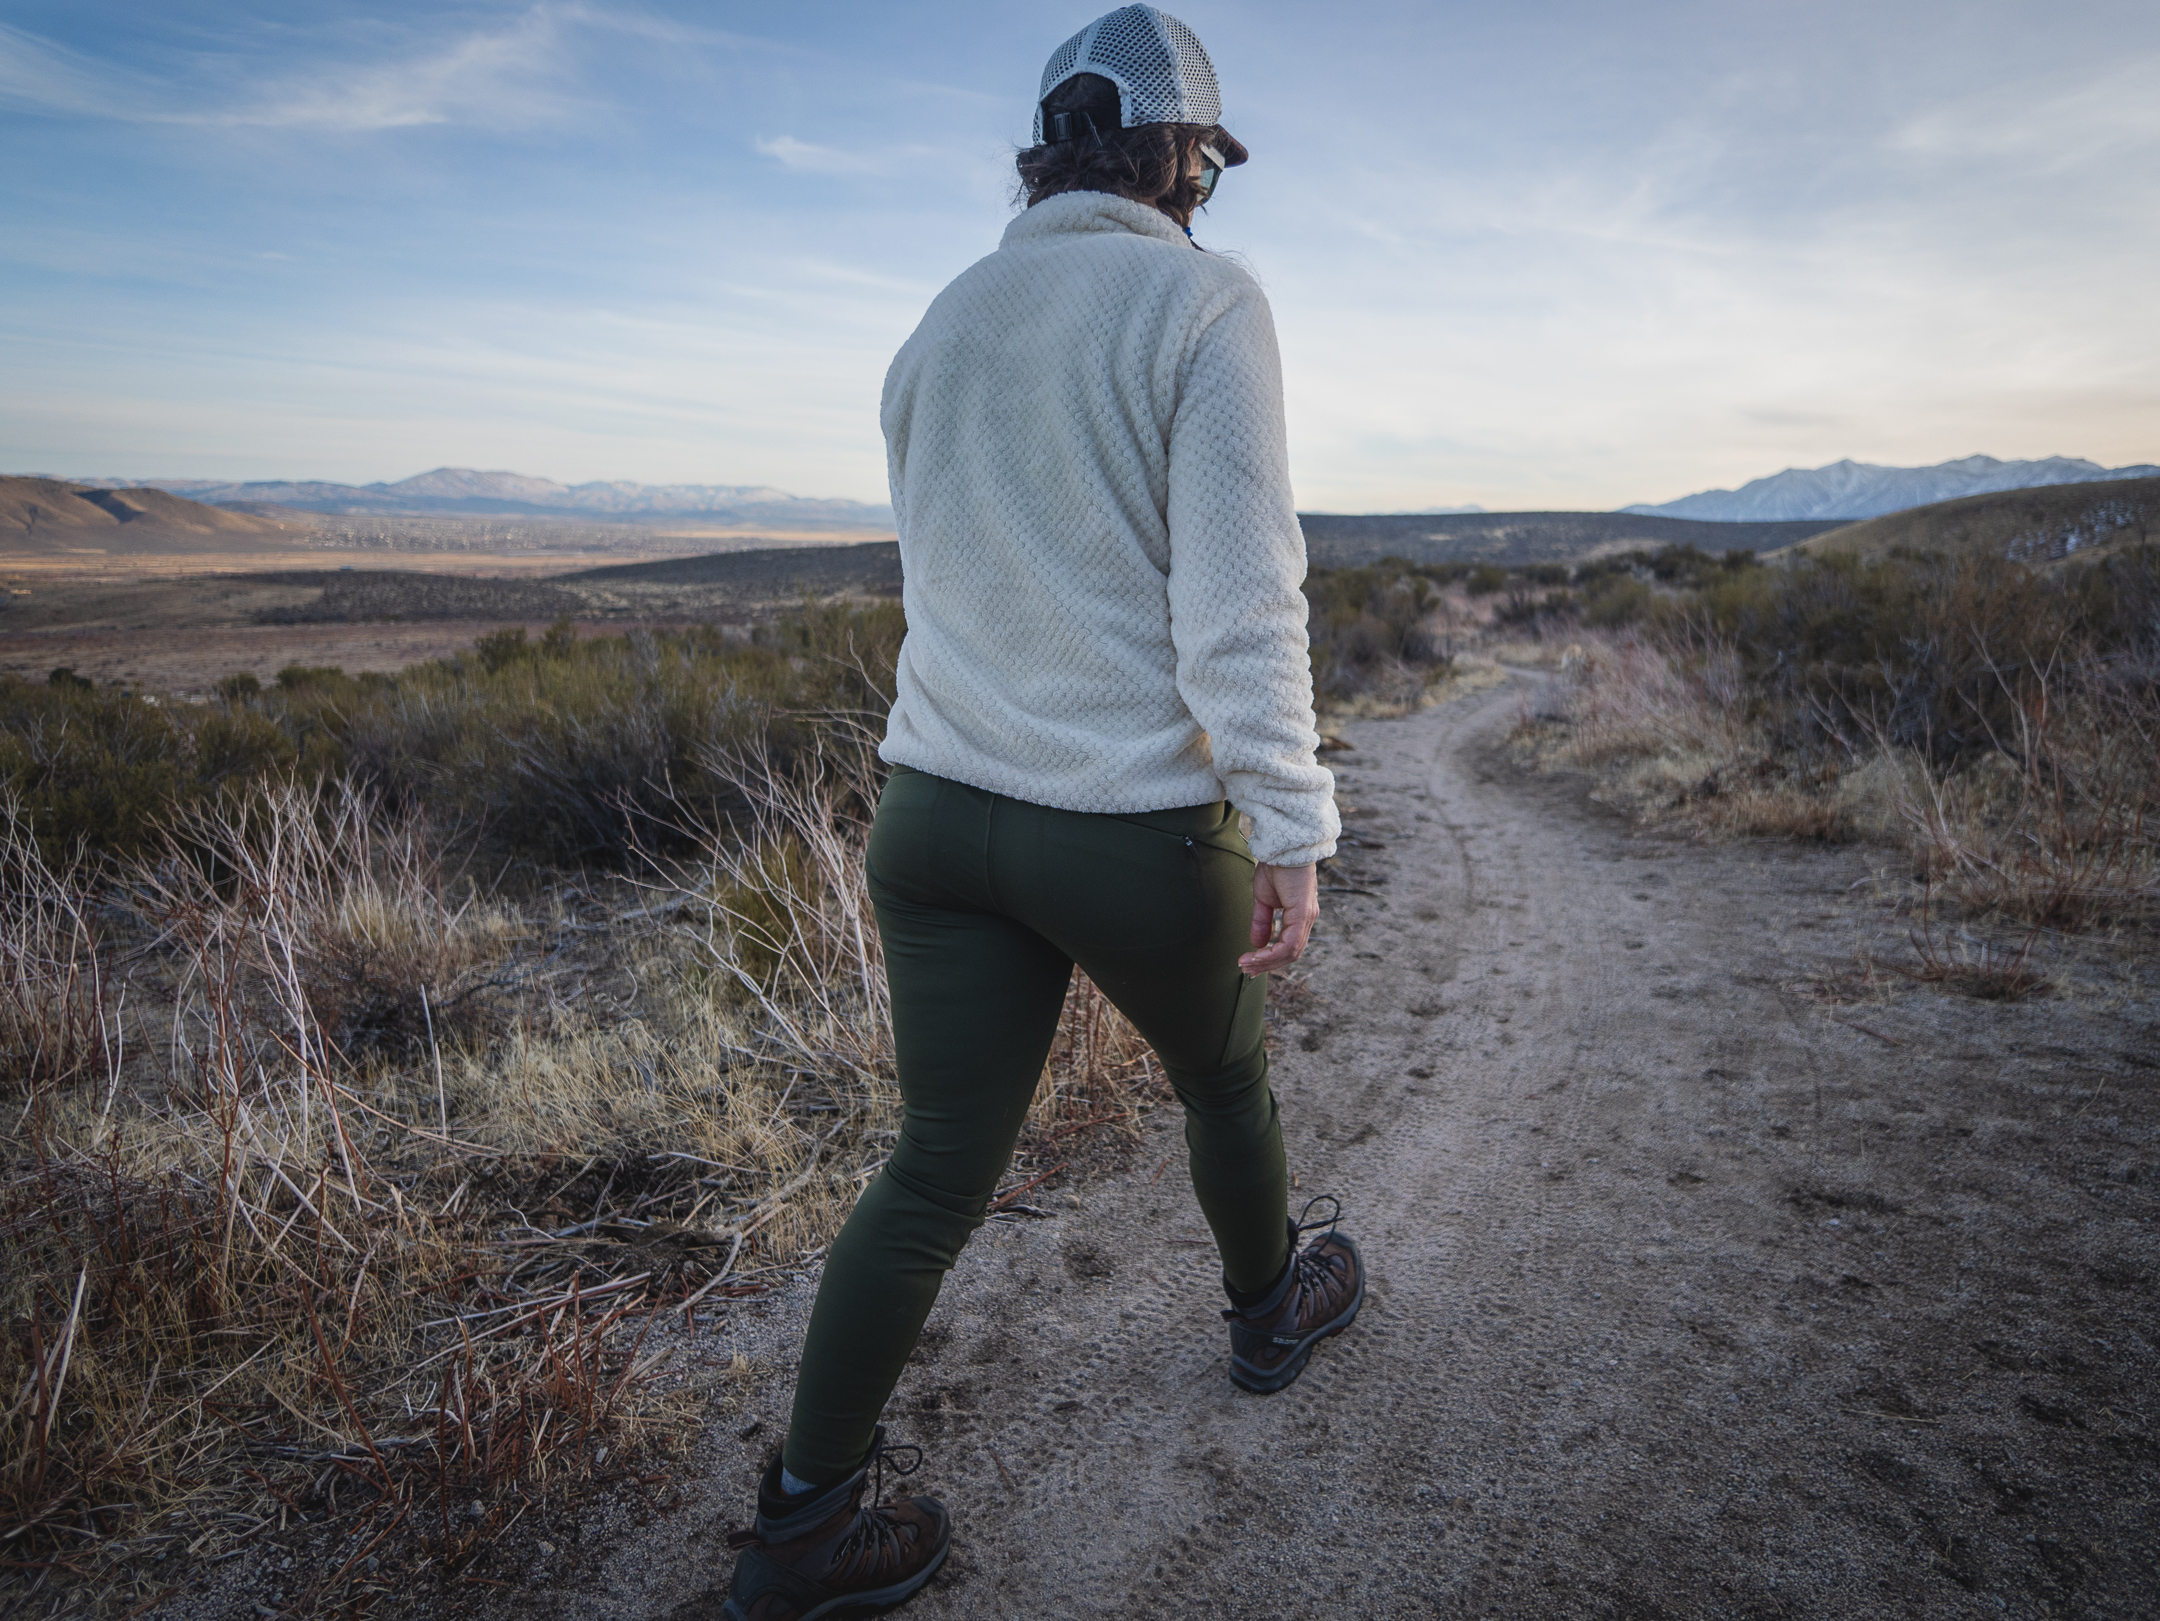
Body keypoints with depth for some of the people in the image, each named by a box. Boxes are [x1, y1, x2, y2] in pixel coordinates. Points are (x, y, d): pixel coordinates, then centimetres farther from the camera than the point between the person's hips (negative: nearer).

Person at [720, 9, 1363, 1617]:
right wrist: (1292, 832, -13)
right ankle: (1273, 1305, 49)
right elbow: (1242, 598, -18)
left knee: (943, 1165, 11)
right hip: (1143, 831, -5)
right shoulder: (1208, 304, -9)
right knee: (1225, 1075, 23)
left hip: (943, 805, 5)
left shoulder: (942, 324, 11)